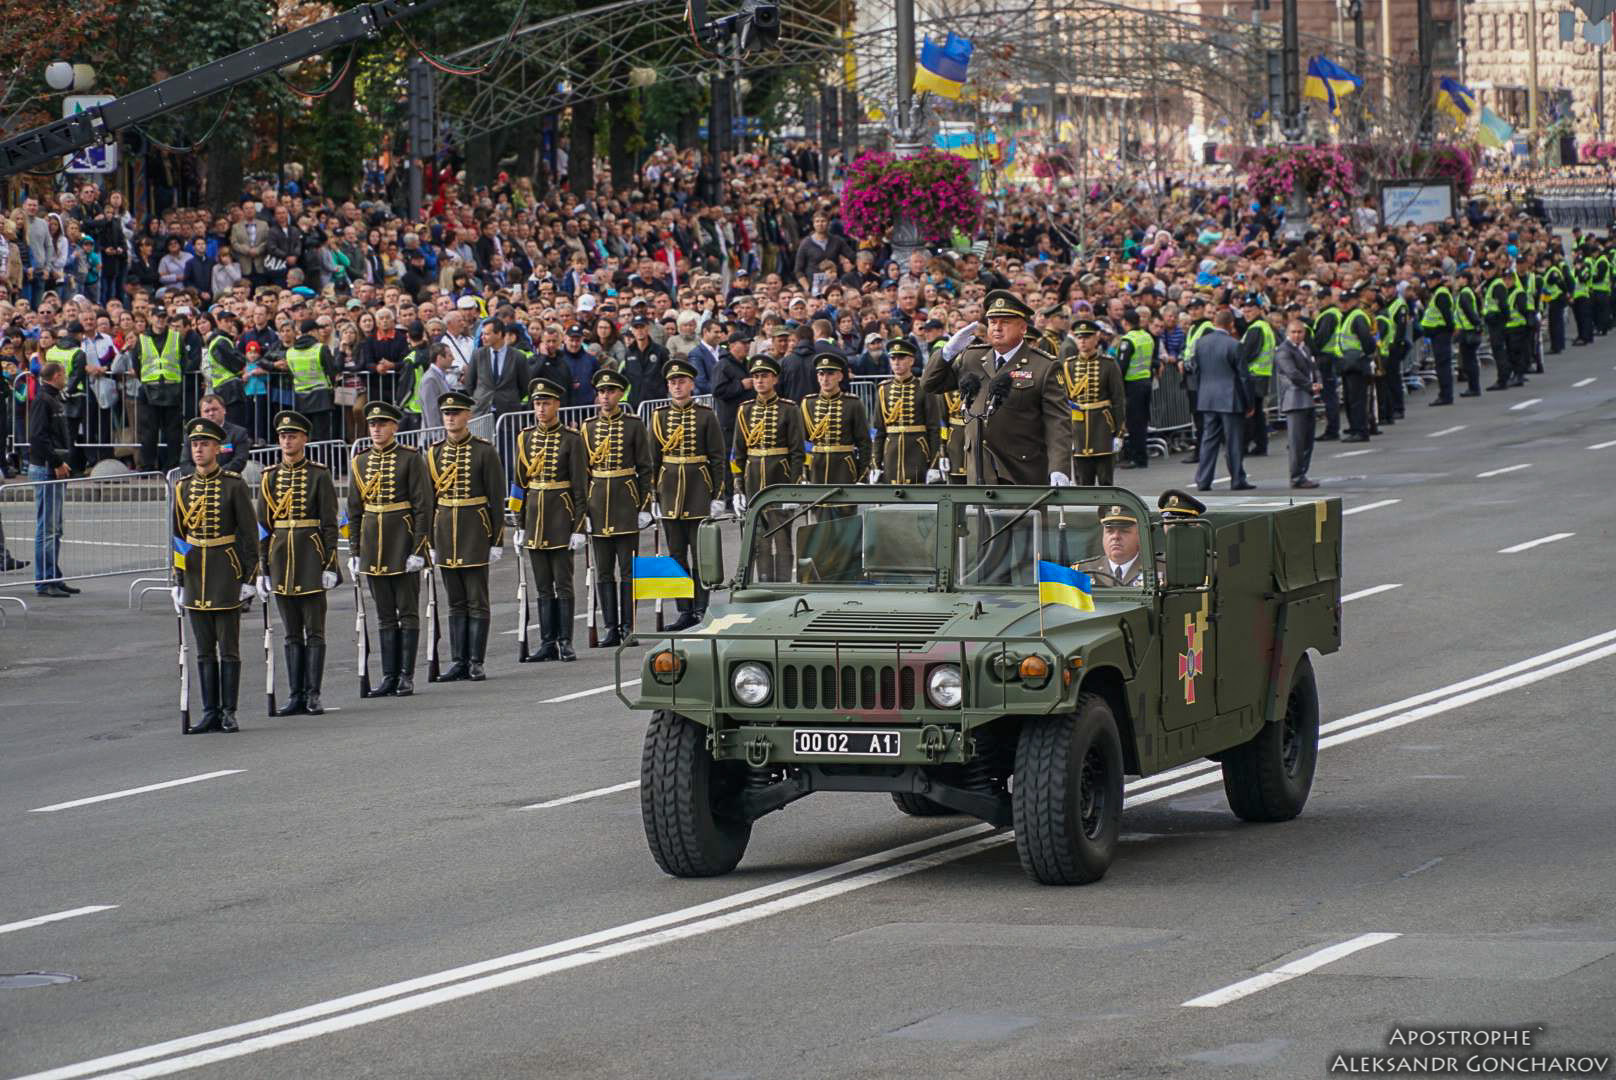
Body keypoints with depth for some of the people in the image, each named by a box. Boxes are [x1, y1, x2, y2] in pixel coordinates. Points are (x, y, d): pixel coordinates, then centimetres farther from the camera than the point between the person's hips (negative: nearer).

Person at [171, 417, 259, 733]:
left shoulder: (234, 485, -5)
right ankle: (210, 713, 11)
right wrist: (177, 582, 8)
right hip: (195, 576, 4)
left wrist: (249, 578, -8)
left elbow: (249, 533, -4)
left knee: (228, 648, 0)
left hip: (226, 576, -4)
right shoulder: (183, 487, 7)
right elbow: (177, 537, 12)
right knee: (204, 650, 7)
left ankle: (228, 713, 4)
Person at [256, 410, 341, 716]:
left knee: (314, 631, -1)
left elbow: (330, 524, -3)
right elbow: (263, 525, 9)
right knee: (291, 633, 7)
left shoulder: (319, 475, -2)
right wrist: (263, 569, 4)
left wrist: (330, 565, -9)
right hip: (281, 560, 3)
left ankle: (313, 695, 2)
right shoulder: (269, 477, 8)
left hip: (311, 562, -3)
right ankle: (296, 696, 9)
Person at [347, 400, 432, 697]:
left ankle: (406, 676, 4)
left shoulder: (410, 459, -5)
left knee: (408, 613, 1)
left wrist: (418, 548, -13)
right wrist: (354, 551, 8)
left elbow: (423, 506, -8)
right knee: (385, 615, 8)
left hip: (403, 544, -4)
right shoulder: (360, 462, 9)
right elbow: (354, 510, 12)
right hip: (373, 546, 4)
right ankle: (389, 675, 11)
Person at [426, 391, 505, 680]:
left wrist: (496, 541, -7)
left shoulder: (484, 451, -4)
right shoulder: (434, 453, 8)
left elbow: (497, 498, -4)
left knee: (477, 602, -1)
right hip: (445, 534, 4)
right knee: (455, 603, 8)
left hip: (475, 534, -4)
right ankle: (459, 661, 11)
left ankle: (476, 663, 3)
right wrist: (429, 542, 8)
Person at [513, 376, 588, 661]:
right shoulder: (526, 438, 8)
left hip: (561, 517, -4)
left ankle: (565, 642, 1)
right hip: (534, 517, 4)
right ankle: (548, 642, 10)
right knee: (542, 586, 7)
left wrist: (578, 527, -10)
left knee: (563, 583, -3)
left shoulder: (571, 440, -5)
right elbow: (520, 483, 12)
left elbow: (580, 487, -6)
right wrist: (518, 525, 9)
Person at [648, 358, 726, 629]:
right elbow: (653, 459, 8)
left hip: (699, 491, -3)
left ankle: (701, 610, 3)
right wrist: (652, 497, 4)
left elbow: (718, 459, 0)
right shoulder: (659, 417, 7)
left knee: (701, 553, -1)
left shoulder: (706, 416, 0)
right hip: (670, 492, 3)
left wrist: (717, 495, -5)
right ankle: (684, 612, 9)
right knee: (676, 554, 5)